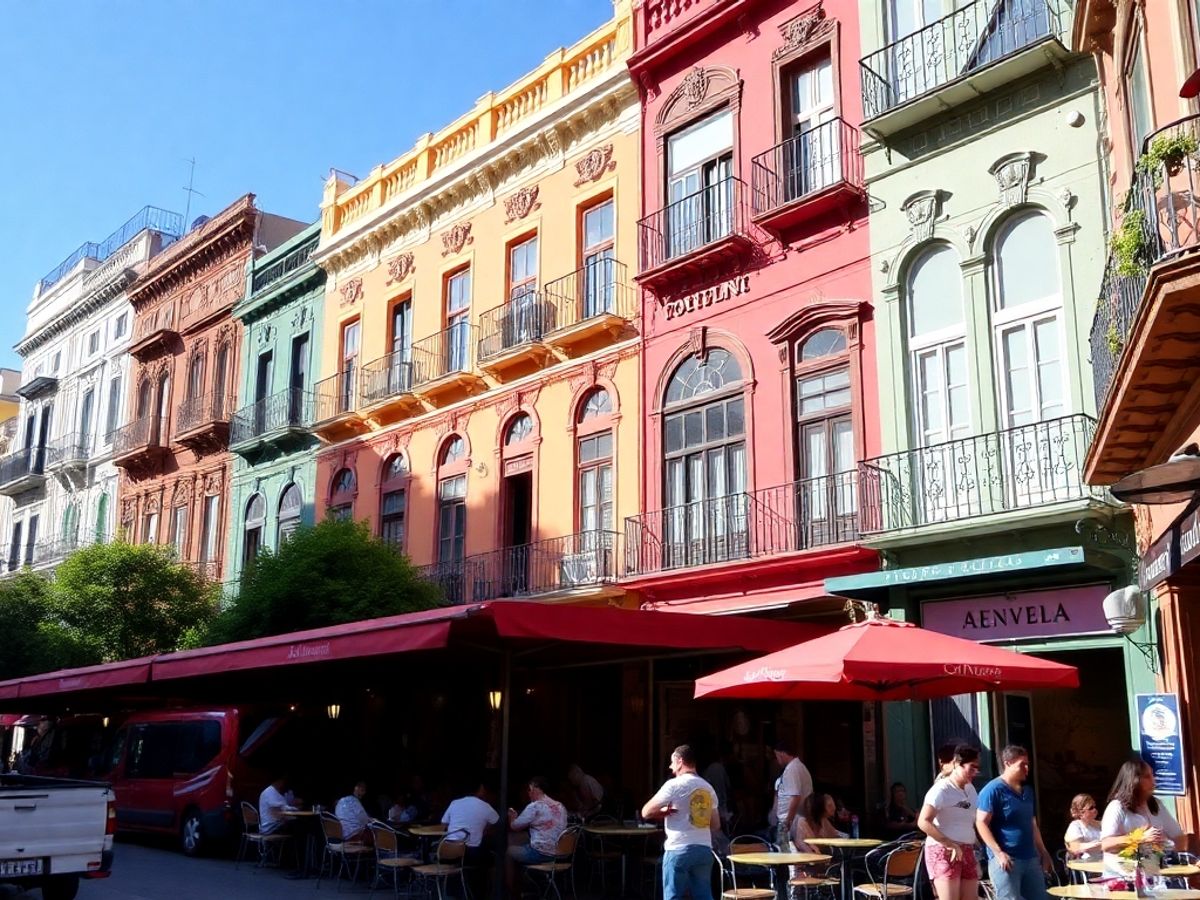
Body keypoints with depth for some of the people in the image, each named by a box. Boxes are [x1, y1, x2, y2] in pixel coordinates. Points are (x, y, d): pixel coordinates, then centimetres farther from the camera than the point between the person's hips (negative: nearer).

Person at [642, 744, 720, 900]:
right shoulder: (708, 788, 11)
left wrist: (664, 812, 9)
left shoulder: (674, 785, -8)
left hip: (679, 850, -6)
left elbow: (646, 812, -7)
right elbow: (716, 825, 16)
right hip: (704, 849, 6)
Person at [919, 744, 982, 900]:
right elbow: (923, 822, -21)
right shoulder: (941, 789, -13)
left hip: (967, 852, 8)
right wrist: (950, 845, -21)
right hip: (943, 852, -8)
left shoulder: (970, 789, 12)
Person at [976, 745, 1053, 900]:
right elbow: (981, 823, -14)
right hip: (1006, 858, -8)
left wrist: (1043, 852, 19)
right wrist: (998, 853, -21)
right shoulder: (993, 790, -10)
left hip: (1031, 858, 8)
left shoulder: (1028, 790, 16)